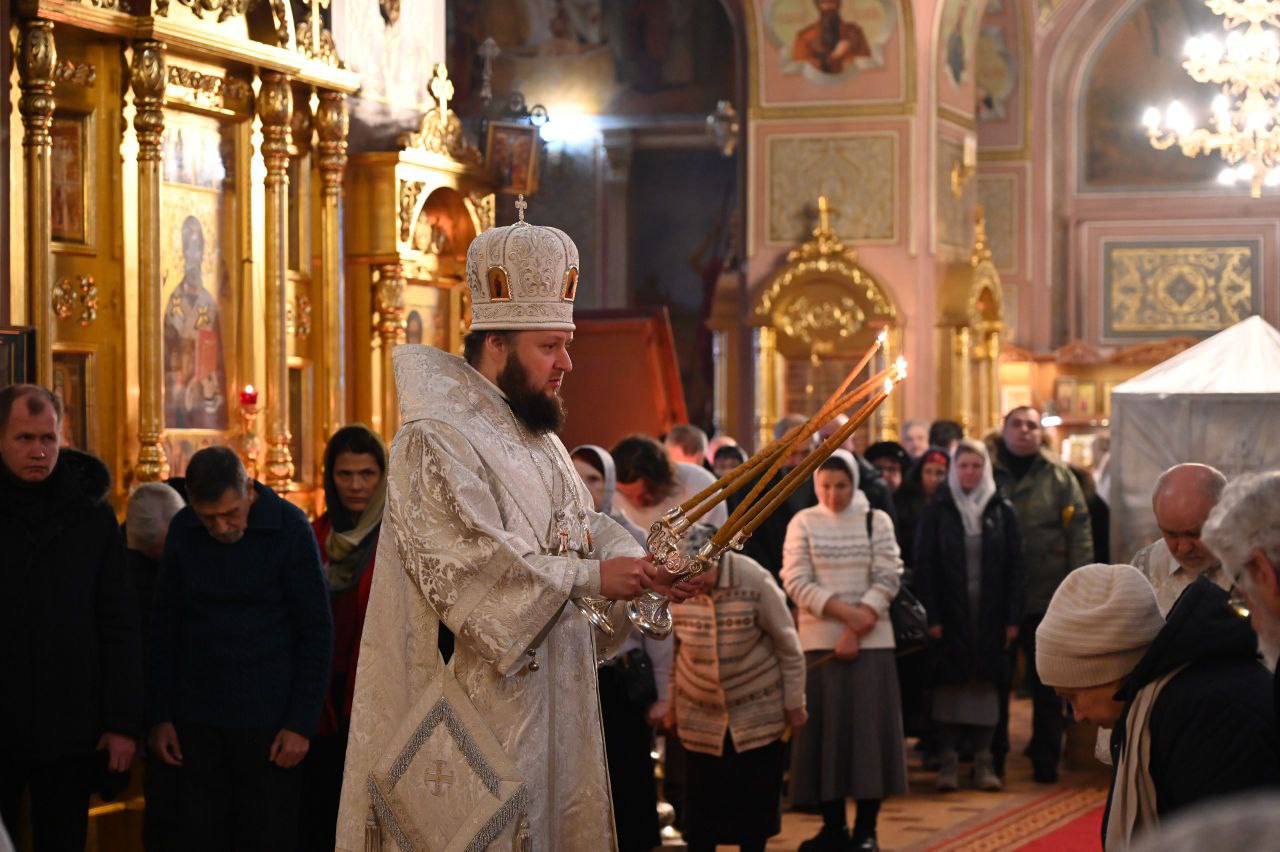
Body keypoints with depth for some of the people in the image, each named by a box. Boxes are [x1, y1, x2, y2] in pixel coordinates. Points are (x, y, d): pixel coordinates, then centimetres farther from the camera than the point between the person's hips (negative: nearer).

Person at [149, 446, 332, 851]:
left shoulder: (289, 528, -9)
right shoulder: (182, 530, 3)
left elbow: (317, 632, -7)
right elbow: (164, 627, 10)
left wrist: (302, 724, -10)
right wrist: (160, 716, 6)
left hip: (268, 722, -4)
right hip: (198, 719, 4)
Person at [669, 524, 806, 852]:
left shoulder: (755, 582, -18)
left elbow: (788, 647, -8)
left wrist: (795, 704, -3)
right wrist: (670, 707, 10)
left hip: (758, 714, -1)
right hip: (699, 716, 1)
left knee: (756, 802, 6)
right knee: (701, 805, 3)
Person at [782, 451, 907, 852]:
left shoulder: (876, 521, 5)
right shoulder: (802, 524, 5)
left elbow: (887, 579, -2)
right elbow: (796, 581, -4)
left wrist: (857, 629, -12)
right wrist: (844, 611, -15)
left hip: (871, 640, 0)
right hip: (819, 639, 0)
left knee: (869, 727, -3)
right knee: (826, 729, -1)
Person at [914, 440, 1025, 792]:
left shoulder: (1001, 510, 5)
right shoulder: (937, 511, 1)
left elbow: (1014, 565, 4)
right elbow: (924, 565, -2)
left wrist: (1012, 618, -3)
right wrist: (931, 616, -10)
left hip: (990, 614, 1)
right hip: (950, 614, -1)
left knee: (986, 681, 2)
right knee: (950, 682, 0)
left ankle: (983, 760, 8)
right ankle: (948, 760, 4)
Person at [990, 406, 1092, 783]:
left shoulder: (1057, 476, 4)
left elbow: (1078, 529, 2)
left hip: (1047, 598, 0)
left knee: (1047, 685, 7)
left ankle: (1046, 760, 16)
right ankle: (992, 758, 17)